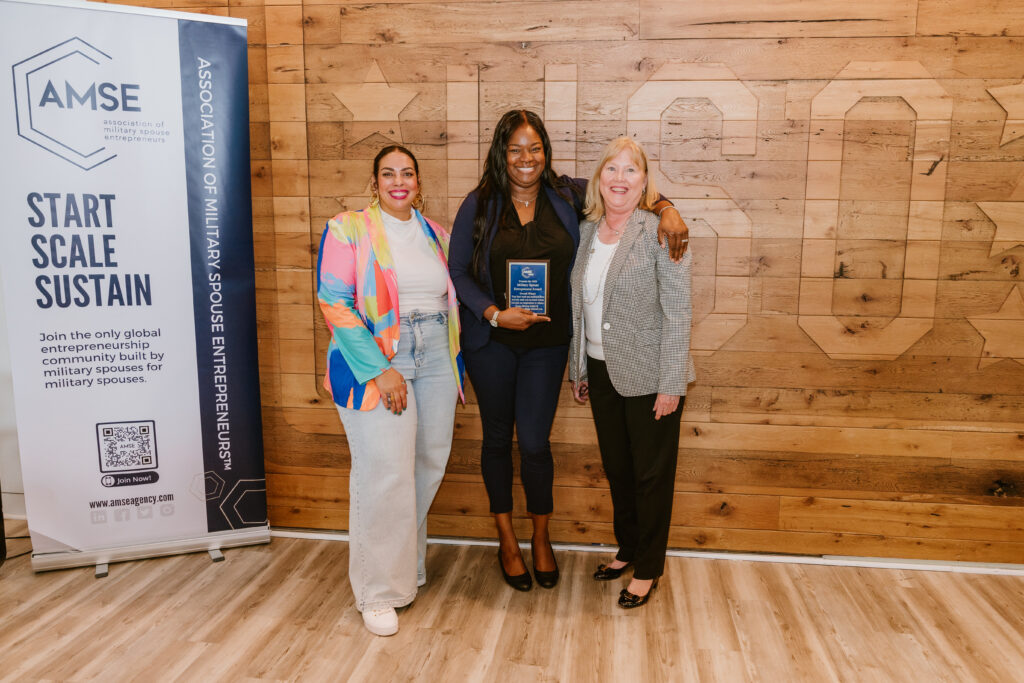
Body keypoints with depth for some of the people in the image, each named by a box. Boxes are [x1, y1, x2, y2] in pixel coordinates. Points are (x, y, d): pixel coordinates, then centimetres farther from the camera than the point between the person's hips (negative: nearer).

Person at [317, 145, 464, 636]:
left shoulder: (435, 233, 15)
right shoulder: (348, 229, -2)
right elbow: (335, 304, -10)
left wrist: (454, 363, 12)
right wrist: (379, 371, -17)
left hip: (435, 362, 6)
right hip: (376, 360, -5)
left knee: (427, 465, 9)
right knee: (385, 474, -8)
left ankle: (405, 563, 31)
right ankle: (378, 591, 9)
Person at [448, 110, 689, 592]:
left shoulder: (567, 196, 0)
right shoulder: (478, 206, -3)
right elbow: (458, 272, -3)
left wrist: (666, 208, -13)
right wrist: (494, 313, -16)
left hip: (547, 341, 0)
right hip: (491, 341, 0)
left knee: (535, 441, 3)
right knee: (498, 438, 12)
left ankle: (541, 538, 29)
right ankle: (506, 539, 32)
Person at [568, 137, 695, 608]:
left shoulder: (660, 232, -12)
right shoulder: (586, 232, 7)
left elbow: (678, 313, -14)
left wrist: (670, 384, -17)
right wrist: (578, 368, 13)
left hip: (648, 375, -6)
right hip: (601, 370, 6)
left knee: (651, 473, 8)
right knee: (616, 467, 17)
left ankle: (648, 568, 26)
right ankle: (626, 548, 38)